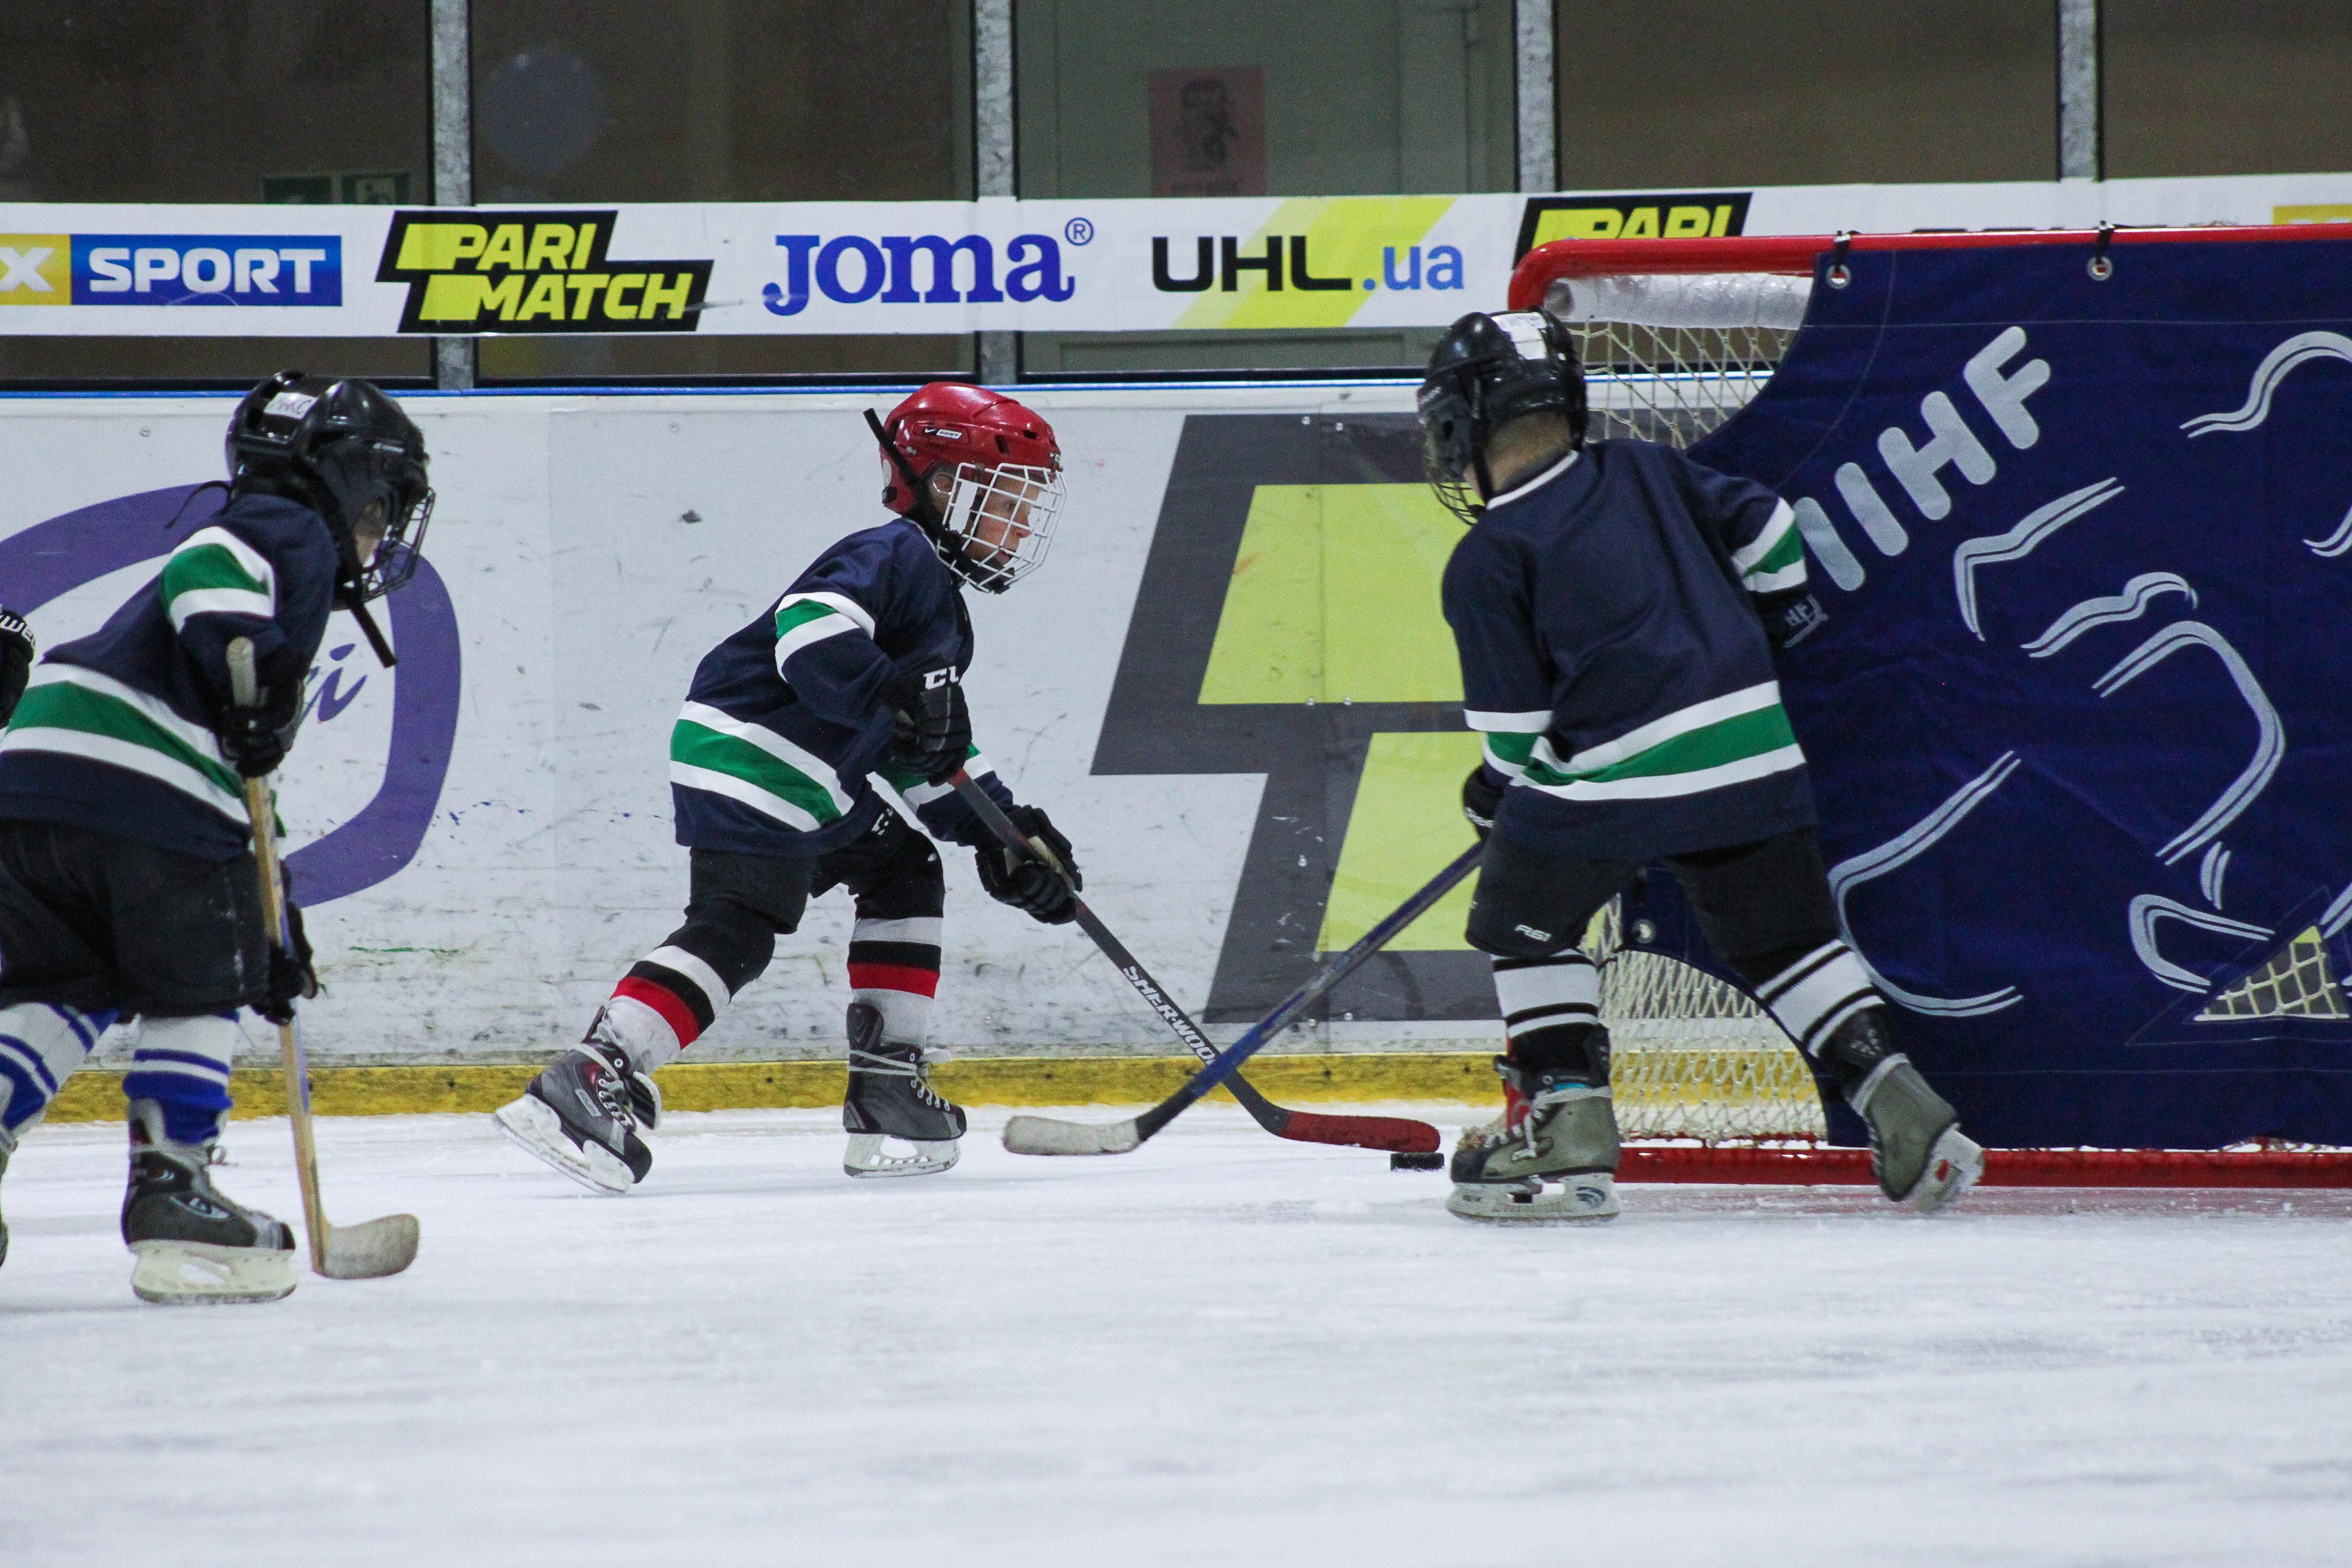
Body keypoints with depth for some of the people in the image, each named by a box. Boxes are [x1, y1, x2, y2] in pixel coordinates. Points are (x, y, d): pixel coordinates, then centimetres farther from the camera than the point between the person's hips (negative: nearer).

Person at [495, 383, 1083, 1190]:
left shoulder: (942, 608, 25)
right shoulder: (897, 558, -7)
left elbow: (934, 754, 28)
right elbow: (809, 627, -26)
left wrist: (1006, 833, 18)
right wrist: (894, 692, -33)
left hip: (814, 788, 11)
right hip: (747, 761, -11)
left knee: (907, 872, 19)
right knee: (736, 930, -21)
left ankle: (886, 1091, 16)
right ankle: (591, 1080, -33)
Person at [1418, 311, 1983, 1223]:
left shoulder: (1488, 564, -4)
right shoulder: (1645, 473, 12)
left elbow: (1515, 727, -3)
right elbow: (1763, 527, 18)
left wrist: (1496, 793, 16)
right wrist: (1770, 620, 37)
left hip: (1615, 772, -6)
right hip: (1754, 753, 6)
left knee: (1524, 919, 12)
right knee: (1787, 935, 15)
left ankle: (1568, 1132, 3)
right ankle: (1904, 1114, 5)